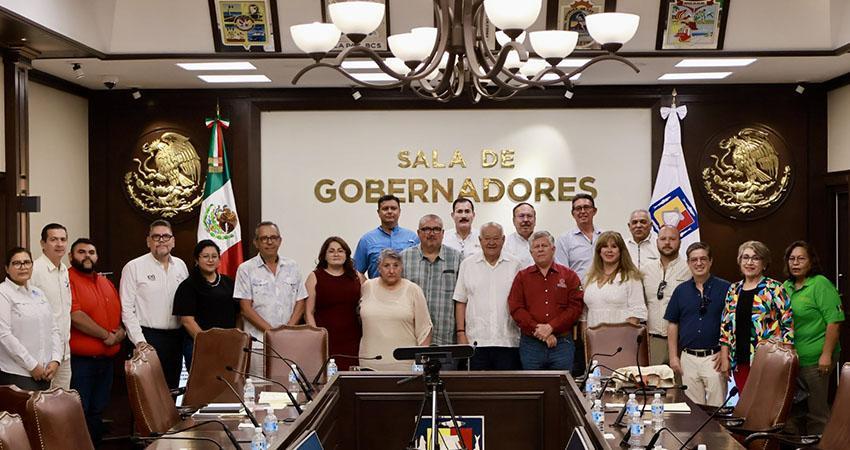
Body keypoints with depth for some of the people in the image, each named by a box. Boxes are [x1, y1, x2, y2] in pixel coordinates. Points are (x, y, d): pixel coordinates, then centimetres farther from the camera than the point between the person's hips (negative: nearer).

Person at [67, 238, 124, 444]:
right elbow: (75, 316, -19)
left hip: (107, 359, 7)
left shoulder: (106, 282, 16)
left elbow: (120, 312, 21)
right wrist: (106, 335, -13)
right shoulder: (67, 279, -9)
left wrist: (121, 332, -1)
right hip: (79, 360, -7)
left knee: (97, 412, 15)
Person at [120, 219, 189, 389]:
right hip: (148, 337, -5)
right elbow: (127, 309, -7)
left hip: (175, 337, 5)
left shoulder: (180, 265, 11)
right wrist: (140, 341, -13)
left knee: (172, 388, 10)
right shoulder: (134, 268, -4)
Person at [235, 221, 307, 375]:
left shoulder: (292, 267, 12)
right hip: (258, 344, -2)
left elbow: (300, 303, 11)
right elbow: (246, 309, -2)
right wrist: (272, 331, -10)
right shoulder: (246, 269, 3)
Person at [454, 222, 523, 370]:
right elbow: (460, 302, 9)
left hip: (508, 341, 0)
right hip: (477, 341, 0)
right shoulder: (467, 265, 8)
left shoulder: (514, 265, 7)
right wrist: (461, 333, 1)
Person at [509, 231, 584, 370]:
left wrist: (551, 327, -12)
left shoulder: (569, 276, 9)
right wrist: (539, 331, -11)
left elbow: (575, 308, -1)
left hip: (562, 343, 0)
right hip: (530, 344, 1)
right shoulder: (522, 277, 10)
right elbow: (516, 309, -1)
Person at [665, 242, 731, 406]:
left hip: (714, 357, -3)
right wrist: (673, 357, 6)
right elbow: (672, 325, 12)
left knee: (716, 407, -4)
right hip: (688, 358, 3)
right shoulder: (681, 290, 10)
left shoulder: (725, 288, -1)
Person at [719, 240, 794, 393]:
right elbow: (725, 326, 14)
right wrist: (724, 358, 8)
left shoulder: (775, 289, -3)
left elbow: (787, 324, -6)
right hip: (740, 361, 5)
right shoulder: (733, 290, 12)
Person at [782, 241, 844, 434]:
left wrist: (826, 355, -19)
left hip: (814, 359, -7)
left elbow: (834, 321, -15)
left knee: (816, 412, 1)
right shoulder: (786, 287, 12)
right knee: (794, 409, 15)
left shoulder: (821, 285, -10)